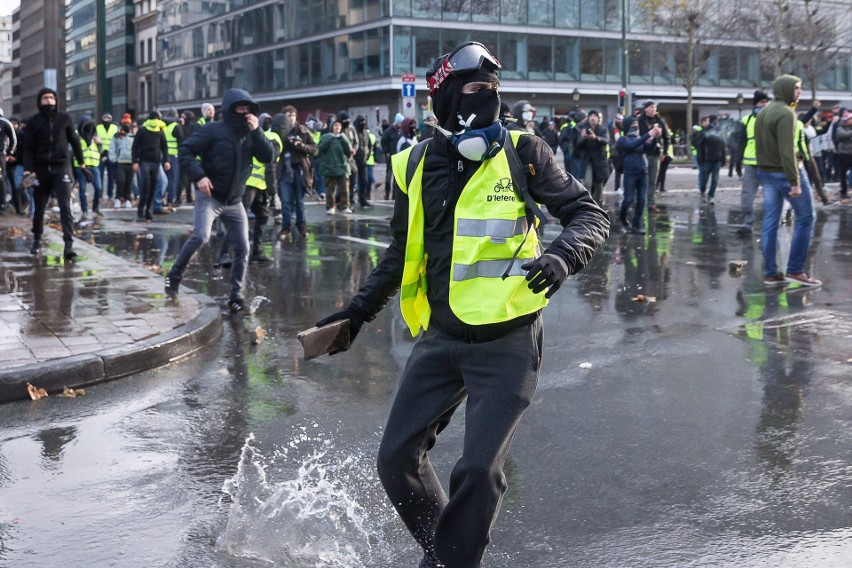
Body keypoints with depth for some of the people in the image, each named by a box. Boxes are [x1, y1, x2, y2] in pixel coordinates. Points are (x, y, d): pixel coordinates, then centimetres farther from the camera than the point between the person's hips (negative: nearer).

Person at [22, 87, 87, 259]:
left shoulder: (64, 119, 4)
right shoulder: (33, 121, 0)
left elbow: (74, 141, 11)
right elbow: (28, 147, -4)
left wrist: (81, 163, 13)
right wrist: (28, 169, -15)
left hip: (61, 168, -1)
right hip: (40, 169, 1)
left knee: (65, 207, -11)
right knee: (39, 208, 12)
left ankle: (68, 244, -17)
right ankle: (37, 239, 31)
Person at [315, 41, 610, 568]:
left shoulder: (522, 153, -4)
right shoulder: (416, 166, 5)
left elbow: (590, 213, -2)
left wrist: (563, 256, -21)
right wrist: (360, 311, 14)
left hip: (507, 341, -4)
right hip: (441, 337, 4)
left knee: (479, 470, -11)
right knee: (398, 458, 7)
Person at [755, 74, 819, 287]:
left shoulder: (763, 112, 12)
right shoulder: (786, 113, -17)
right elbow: (787, 151, -23)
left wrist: (763, 169, 16)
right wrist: (795, 181, -23)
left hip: (764, 172, 9)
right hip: (783, 172, -9)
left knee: (770, 221, 8)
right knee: (805, 218, 2)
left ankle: (770, 273, 9)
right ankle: (795, 270, 0)